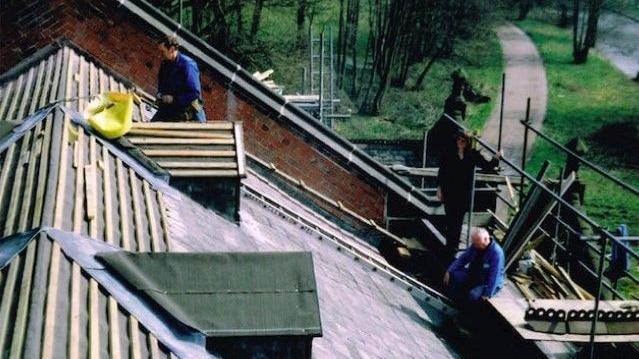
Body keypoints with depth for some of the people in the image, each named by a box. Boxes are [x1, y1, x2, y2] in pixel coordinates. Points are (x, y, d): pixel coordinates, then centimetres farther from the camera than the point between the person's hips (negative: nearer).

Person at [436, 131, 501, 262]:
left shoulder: (473, 155, -3)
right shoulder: (449, 154, -5)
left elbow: (487, 166, 3)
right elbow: (441, 172, 0)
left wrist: (496, 158, -14)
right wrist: (439, 188, 0)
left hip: (464, 194, 1)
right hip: (449, 193, -1)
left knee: (458, 221, 8)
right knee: (450, 220, 2)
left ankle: (453, 248, 19)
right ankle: (450, 247, 10)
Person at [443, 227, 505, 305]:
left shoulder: (496, 252, -28)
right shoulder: (475, 246, -8)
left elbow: (494, 276, -28)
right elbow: (462, 259, 1)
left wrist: (487, 295, -28)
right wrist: (449, 271, -11)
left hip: (488, 283, -7)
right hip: (473, 275, 7)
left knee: (473, 295, -33)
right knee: (453, 276, -16)